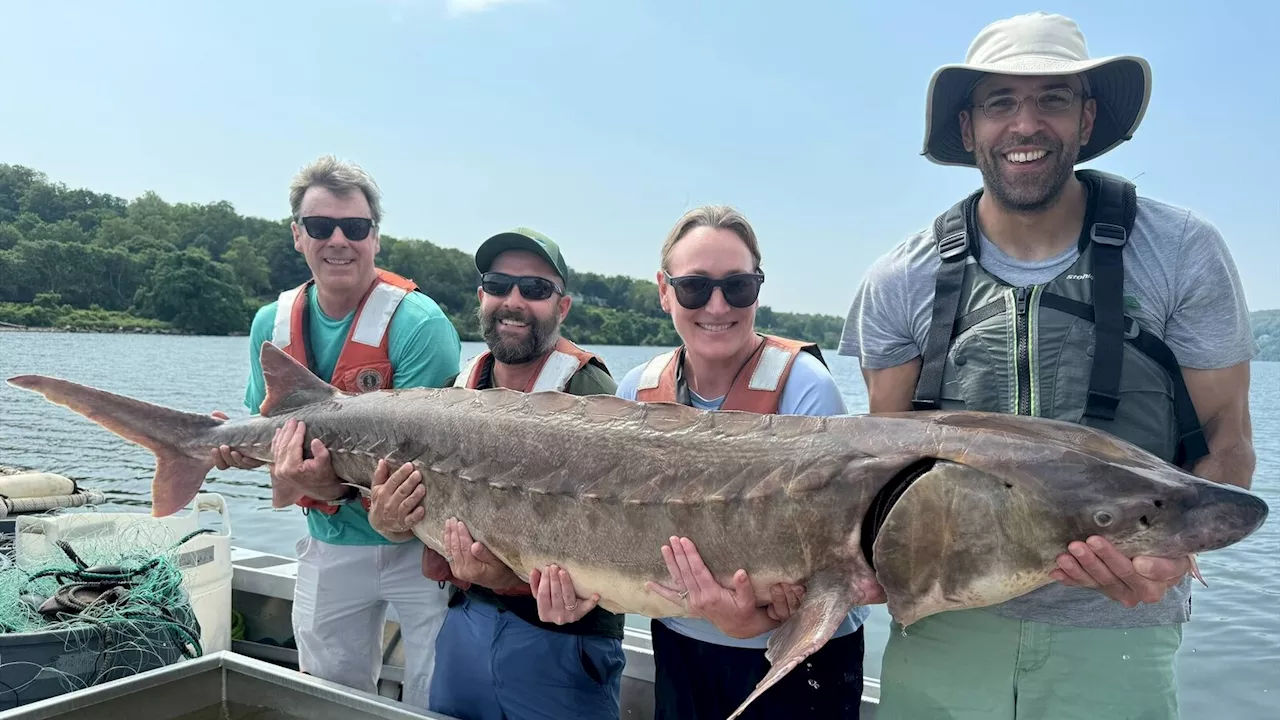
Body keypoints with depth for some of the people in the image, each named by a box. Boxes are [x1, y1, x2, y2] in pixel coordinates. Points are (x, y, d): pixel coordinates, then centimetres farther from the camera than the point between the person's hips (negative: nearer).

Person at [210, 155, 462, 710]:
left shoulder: (420, 324, -18)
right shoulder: (273, 324, 1)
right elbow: (270, 432, 12)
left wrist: (336, 471, -36)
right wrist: (235, 447, -10)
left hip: (419, 542, -5)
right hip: (330, 544, 5)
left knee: (435, 701, 3)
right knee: (328, 696, 19)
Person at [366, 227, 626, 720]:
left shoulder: (587, 390, -15)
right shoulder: (460, 391, 6)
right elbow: (417, 511, 9)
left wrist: (510, 570, -39)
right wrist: (387, 520, -13)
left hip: (558, 637, -5)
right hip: (464, 624, 6)